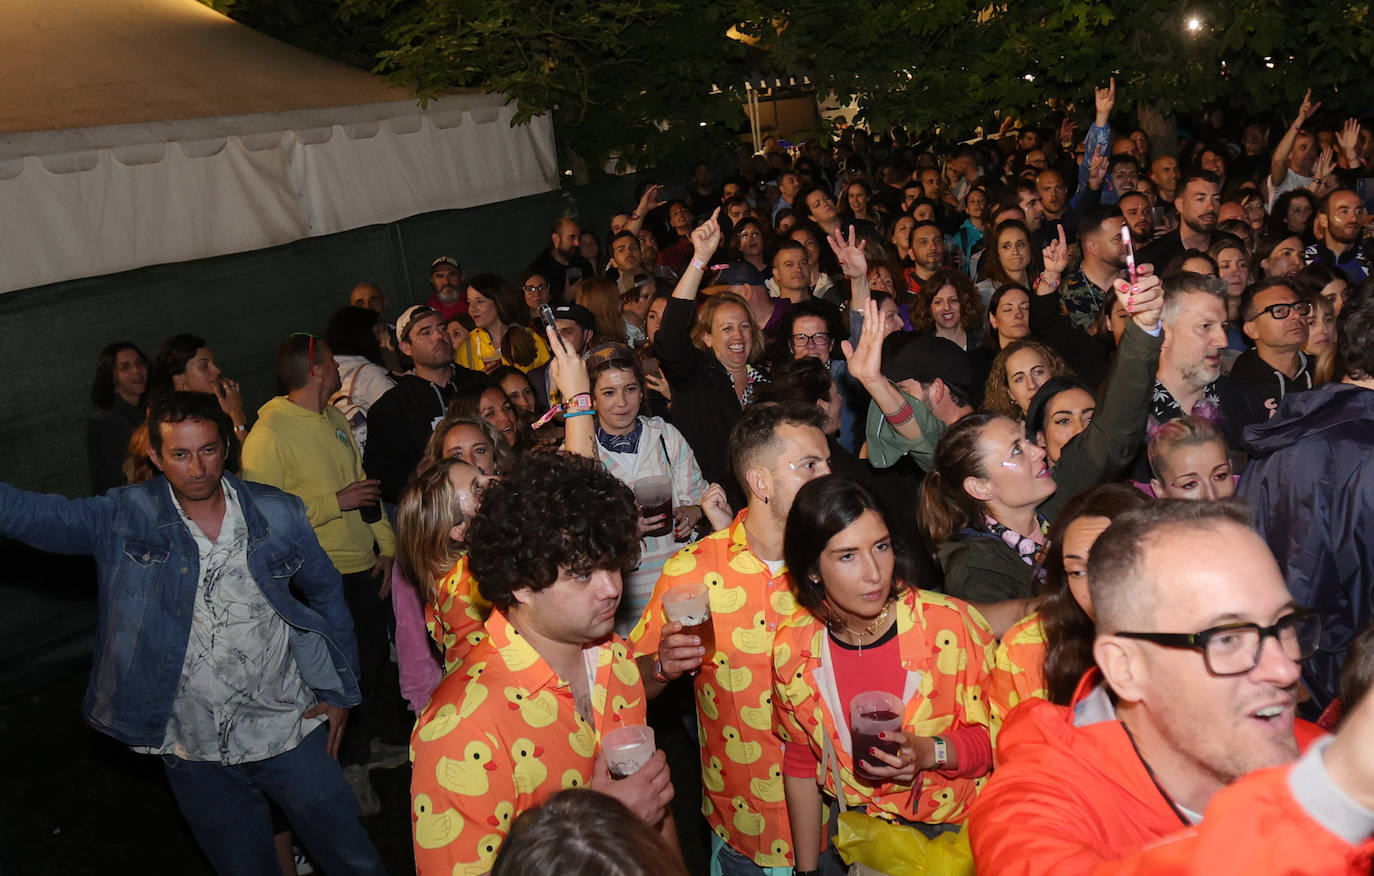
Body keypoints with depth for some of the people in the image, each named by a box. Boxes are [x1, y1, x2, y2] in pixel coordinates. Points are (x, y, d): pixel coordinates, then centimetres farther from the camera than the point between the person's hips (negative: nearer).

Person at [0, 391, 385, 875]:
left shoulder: (278, 513, -5)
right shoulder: (123, 518, -7)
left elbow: (326, 593, 5)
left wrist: (340, 689, 5)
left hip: (288, 729, 0)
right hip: (194, 753, 0)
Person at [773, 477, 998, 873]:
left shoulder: (952, 625, -22)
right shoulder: (793, 651, -13)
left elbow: (995, 737, -10)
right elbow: (800, 762, 1)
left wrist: (930, 753, -29)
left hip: (960, 830, -1)